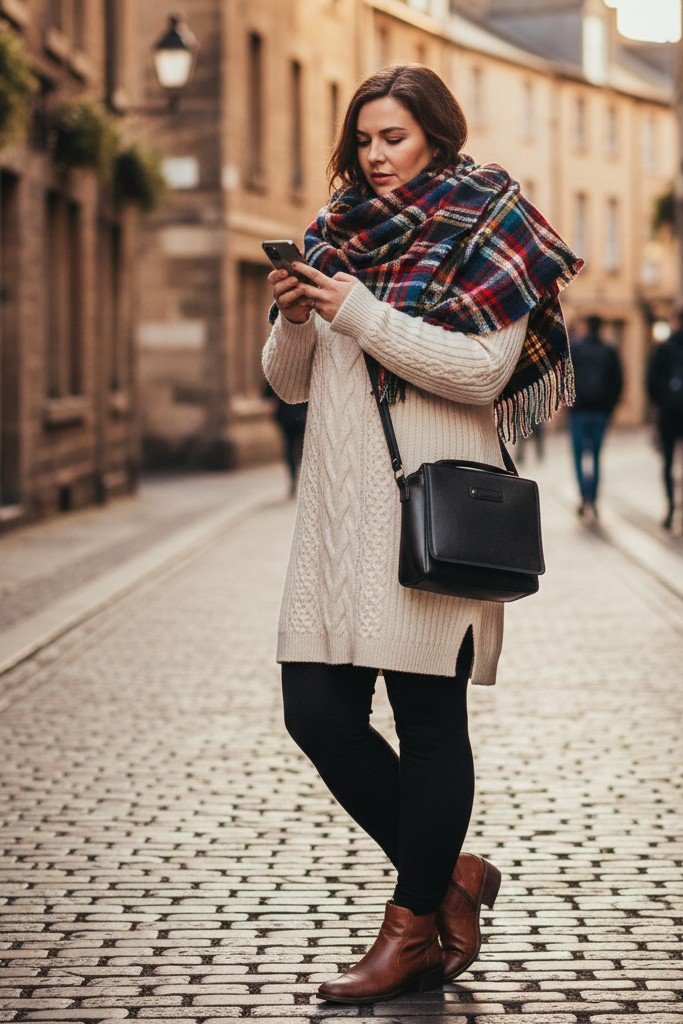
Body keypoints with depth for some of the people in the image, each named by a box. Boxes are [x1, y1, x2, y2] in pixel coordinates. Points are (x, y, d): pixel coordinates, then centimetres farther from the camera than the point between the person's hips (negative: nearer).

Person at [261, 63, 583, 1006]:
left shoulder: (480, 234, 1)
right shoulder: (338, 235, 16)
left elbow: (484, 369, -12)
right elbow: (290, 382, 18)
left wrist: (363, 314, -14)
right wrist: (294, 321, -3)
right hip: (339, 508, 6)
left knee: (429, 719, -1)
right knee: (317, 710, 1)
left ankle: (414, 925, 11)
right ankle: (449, 873, 19)